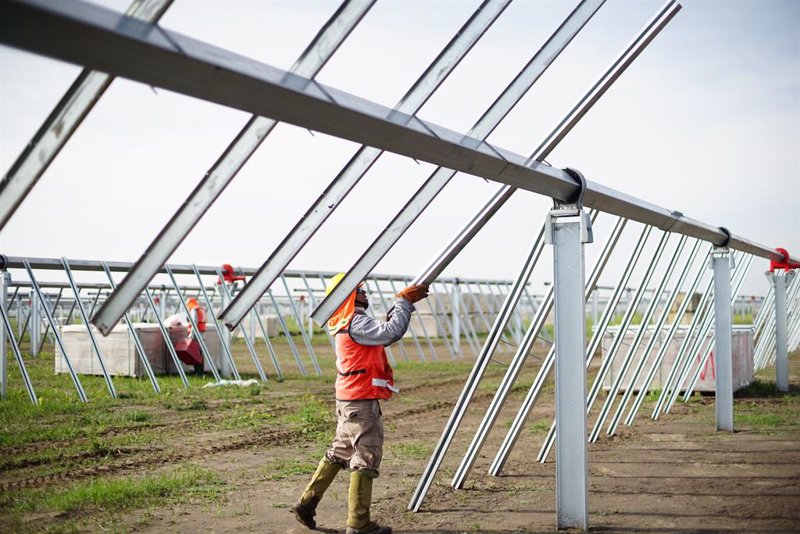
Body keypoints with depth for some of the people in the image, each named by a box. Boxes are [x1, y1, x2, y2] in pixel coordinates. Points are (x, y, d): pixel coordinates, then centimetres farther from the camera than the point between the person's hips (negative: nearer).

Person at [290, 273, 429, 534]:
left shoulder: (348, 323, 15)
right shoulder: (356, 323, -16)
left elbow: (384, 329, 18)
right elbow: (391, 332, -28)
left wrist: (403, 303, 8)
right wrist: (404, 301, -19)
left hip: (349, 400, 10)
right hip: (361, 401, -10)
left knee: (339, 452, 19)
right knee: (366, 458, -5)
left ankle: (306, 504, 23)